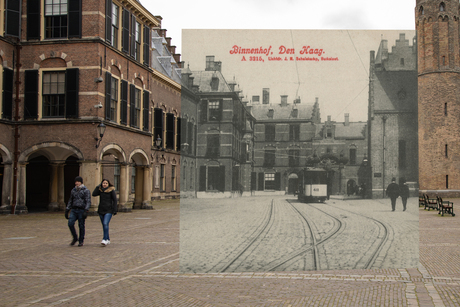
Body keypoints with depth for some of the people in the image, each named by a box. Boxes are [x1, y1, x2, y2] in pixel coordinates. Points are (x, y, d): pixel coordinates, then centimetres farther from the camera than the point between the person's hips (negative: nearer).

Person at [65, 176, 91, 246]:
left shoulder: (86, 191, -2)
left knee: (81, 226, -1)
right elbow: (70, 201, 20)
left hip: (81, 210, -4)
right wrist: (67, 210, 14)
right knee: (70, 223, -13)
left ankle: (81, 241, 11)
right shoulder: (73, 190, 14)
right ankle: (75, 238, 6)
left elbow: (88, 202, -9)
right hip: (74, 210, 4)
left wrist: (86, 211, -20)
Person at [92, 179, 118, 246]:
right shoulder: (100, 190, 7)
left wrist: (115, 210, -7)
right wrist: (98, 186, -7)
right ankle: (108, 239, 21)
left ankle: (105, 239, -21)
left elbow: (115, 200, -2)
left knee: (105, 224, -19)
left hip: (108, 211, -5)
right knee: (104, 225, 9)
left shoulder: (111, 190, -3)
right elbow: (94, 194, -9)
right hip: (101, 210, 5)